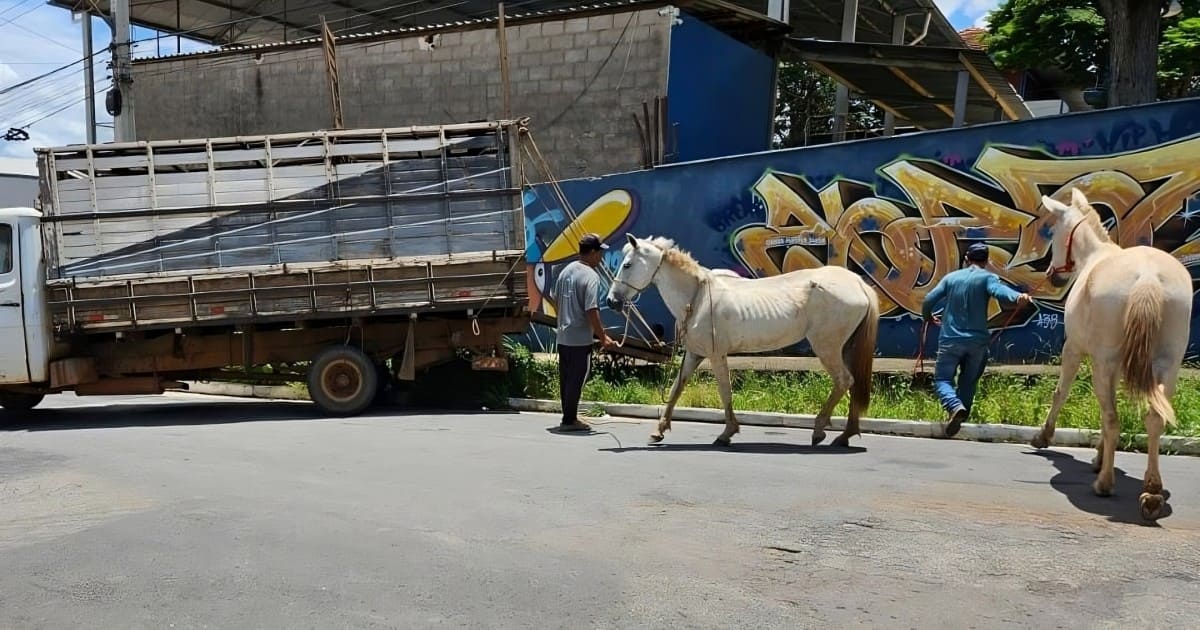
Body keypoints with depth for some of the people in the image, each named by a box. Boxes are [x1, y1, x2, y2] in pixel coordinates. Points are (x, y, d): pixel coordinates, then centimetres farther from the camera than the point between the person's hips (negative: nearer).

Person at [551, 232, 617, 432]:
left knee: (566, 379, 15)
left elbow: (556, 301, 16)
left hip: (563, 337, 8)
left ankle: (569, 417, 26)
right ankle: (569, 420, 8)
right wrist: (603, 338, -15)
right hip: (581, 339, -8)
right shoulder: (591, 276, -18)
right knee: (576, 380, 2)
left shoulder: (566, 270, 8)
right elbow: (591, 312, -23)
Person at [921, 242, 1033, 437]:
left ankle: (955, 407, -24)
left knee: (942, 379, 4)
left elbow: (929, 300, 7)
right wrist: (1017, 297, -40)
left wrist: (928, 317, 27)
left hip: (950, 340, 0)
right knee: (968, 382, 17)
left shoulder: (951, 277, 10)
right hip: (977, 341, 0)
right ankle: (959, 418, 13)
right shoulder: (987, 277, 2)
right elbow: (998, 290, -21)